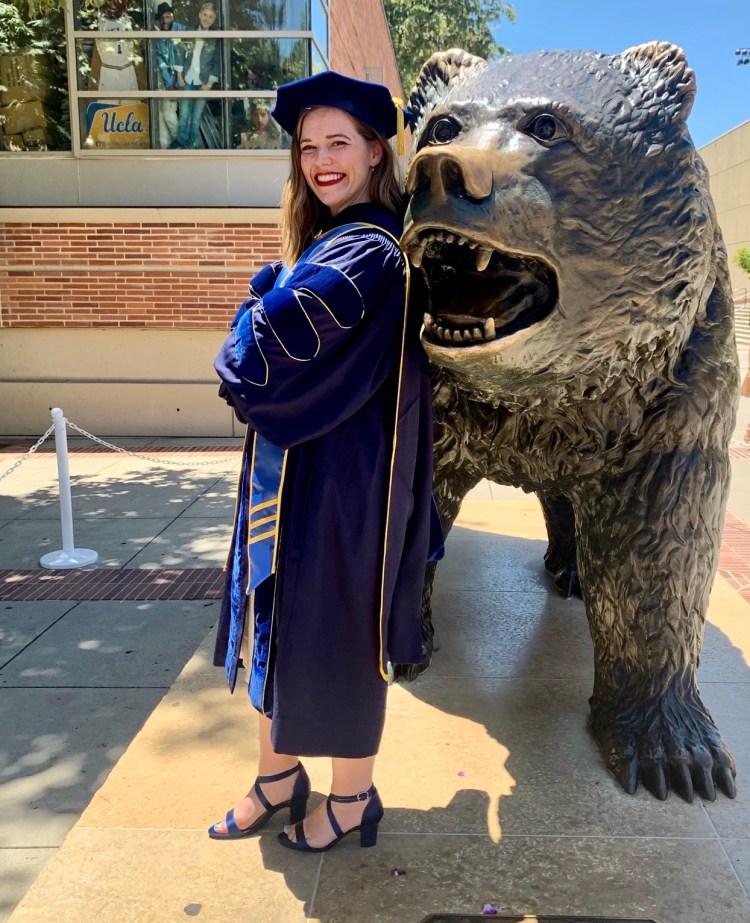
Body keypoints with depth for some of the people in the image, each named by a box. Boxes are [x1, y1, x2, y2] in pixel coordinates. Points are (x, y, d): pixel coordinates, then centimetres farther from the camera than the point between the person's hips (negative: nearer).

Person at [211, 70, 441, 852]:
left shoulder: (369, 251, -18)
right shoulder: (323, 242, 12)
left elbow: (272, 331, -26)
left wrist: (240, 361, -7)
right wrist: (251, 374, -7)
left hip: (341, 481, -9)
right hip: (290, 470, 9)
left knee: (335, 630, 6)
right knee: (275, 619, 17)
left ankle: (352, 799, 28)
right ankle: (278, 778, 36)